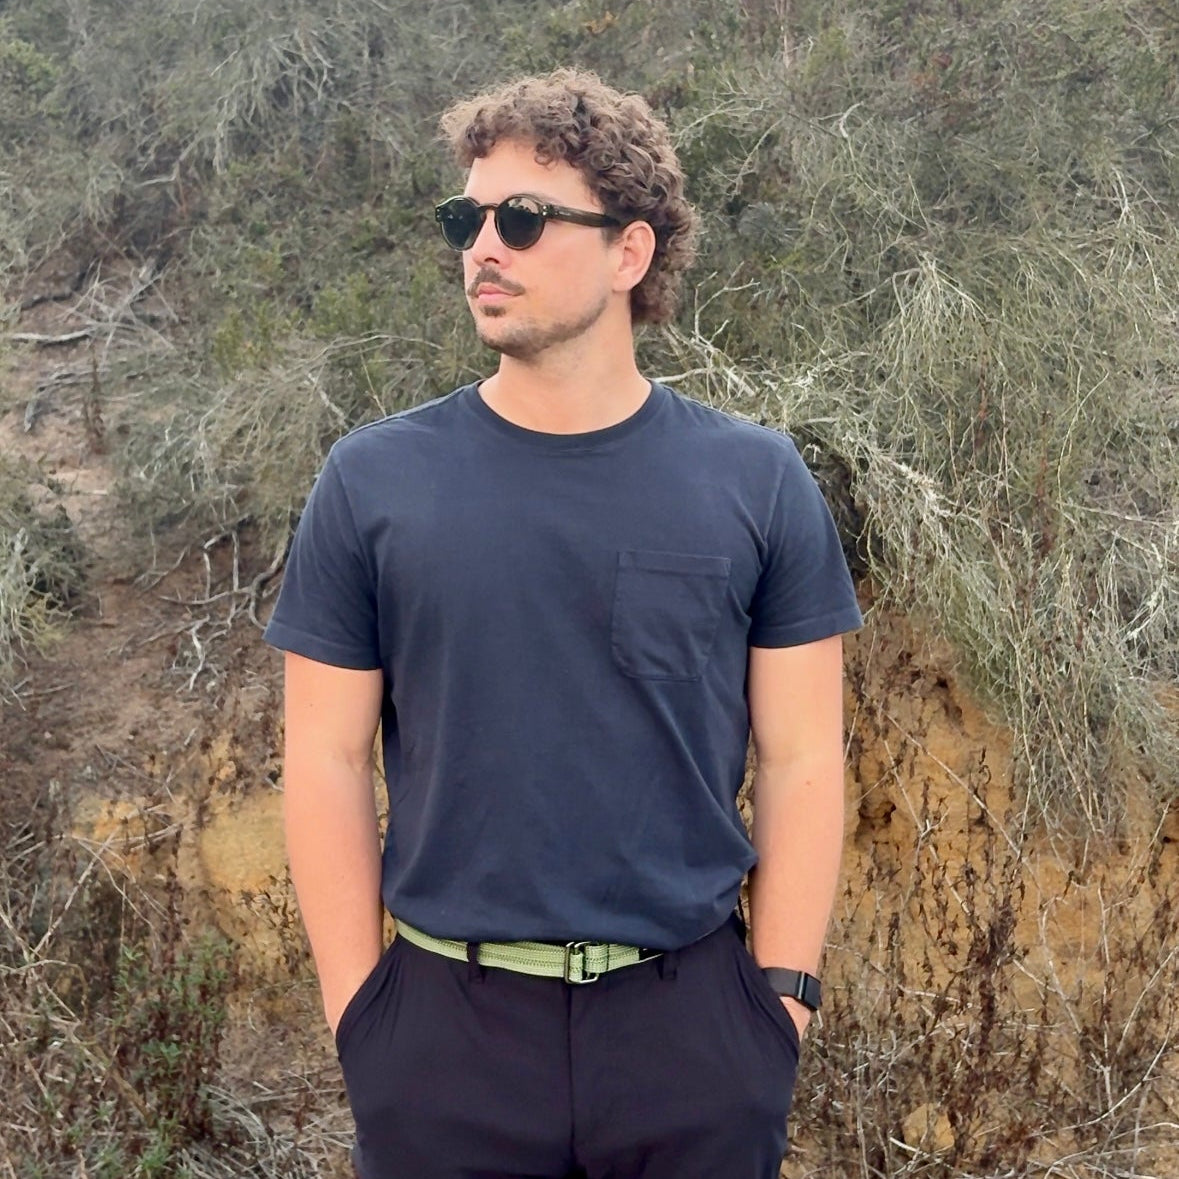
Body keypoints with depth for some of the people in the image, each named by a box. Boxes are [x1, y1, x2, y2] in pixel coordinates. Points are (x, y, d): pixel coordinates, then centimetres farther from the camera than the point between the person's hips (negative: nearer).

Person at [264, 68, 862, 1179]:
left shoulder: (756, 483, -1)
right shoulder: (372, 483, -2)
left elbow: (800, 761, 0)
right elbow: (327, 764, 0)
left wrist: (782, 998, -3)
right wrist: (357, 1011, -4)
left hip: (691, 1018, 0)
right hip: (445, 1025, 0)